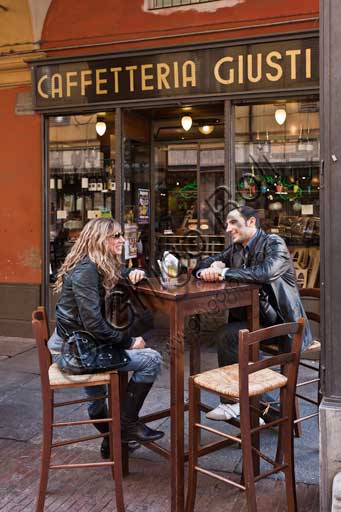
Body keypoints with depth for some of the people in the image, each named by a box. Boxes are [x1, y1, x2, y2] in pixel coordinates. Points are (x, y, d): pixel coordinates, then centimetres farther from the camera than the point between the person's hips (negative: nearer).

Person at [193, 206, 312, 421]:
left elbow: (266, 272, -32)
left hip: (281, 323, -6)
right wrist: (207, 271, -12)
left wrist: (224, 272, -27)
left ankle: (234, 402, -5)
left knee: (227, 335, -22)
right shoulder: (237, 248, 11)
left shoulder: (274, 243, -11)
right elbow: (201, 266, 14)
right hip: (256, 316, 6)